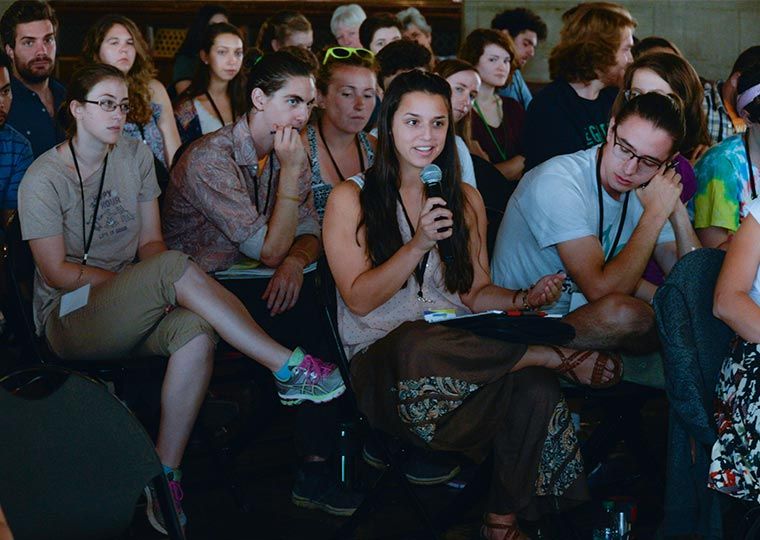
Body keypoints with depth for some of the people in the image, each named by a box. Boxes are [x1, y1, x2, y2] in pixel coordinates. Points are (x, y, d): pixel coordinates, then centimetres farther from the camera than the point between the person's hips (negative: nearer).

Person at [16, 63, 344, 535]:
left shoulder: (136, 156, 10)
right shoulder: (45, 178, -6)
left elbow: (151, 242, 8)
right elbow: (57, 271, -10)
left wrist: (151, 287, -15)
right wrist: (146, 282, -15)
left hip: (127, 315, 5)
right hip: (70, 320, -5)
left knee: (196, 330, -32)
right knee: (172, 266, -32)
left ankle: (165, 478, -28)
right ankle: (288, 368, -30)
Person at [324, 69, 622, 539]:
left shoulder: (466, 200, 16)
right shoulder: (352, 199, 3)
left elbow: (475, 293, 15)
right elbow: (359, 299, -4)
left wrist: (523, 301, -6)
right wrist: (419, 244, -15)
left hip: (459, 349, 3)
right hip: (382, 357, -3)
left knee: (536, 389, -30)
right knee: (418, 345, -41)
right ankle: (557, 354, -20)